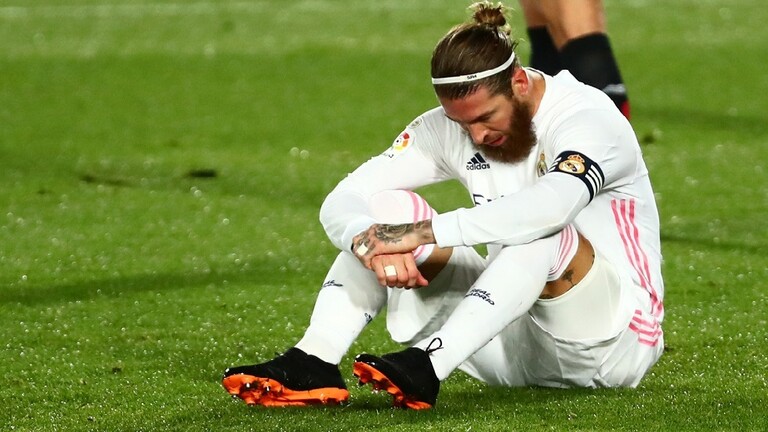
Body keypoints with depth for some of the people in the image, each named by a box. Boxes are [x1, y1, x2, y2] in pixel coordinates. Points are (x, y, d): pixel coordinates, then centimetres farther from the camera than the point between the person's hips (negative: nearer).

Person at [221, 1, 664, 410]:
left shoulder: (588, 116, -20)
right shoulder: (450, 126, -2)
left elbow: (553, 204, -42)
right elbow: (342, 201, -7)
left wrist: (419, 234, -43)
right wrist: (372, 245, -32)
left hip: (615, 343, -5)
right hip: (513, 343, 5)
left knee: (540, 232, -35)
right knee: (389, 204, -10)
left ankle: (425, 369, -45)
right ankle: (314, 363, -27)